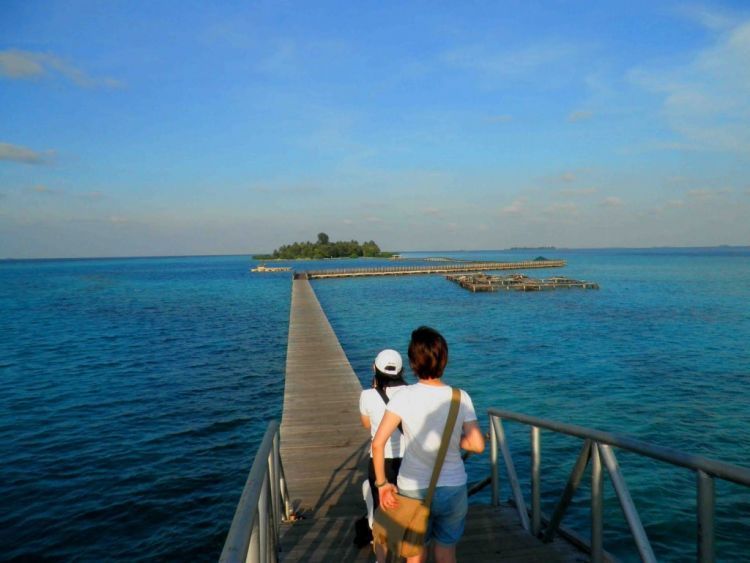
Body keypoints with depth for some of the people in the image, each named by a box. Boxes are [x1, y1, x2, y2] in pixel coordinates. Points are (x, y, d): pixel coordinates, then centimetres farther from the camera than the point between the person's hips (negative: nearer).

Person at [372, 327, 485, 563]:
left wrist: (382, 483, -10)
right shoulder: (460, 398, -11)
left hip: (413, 489, -1)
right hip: (453, 488, 2)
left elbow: (378, 443, -22)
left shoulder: (404, 397, -16)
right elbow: (477, 445, -10)